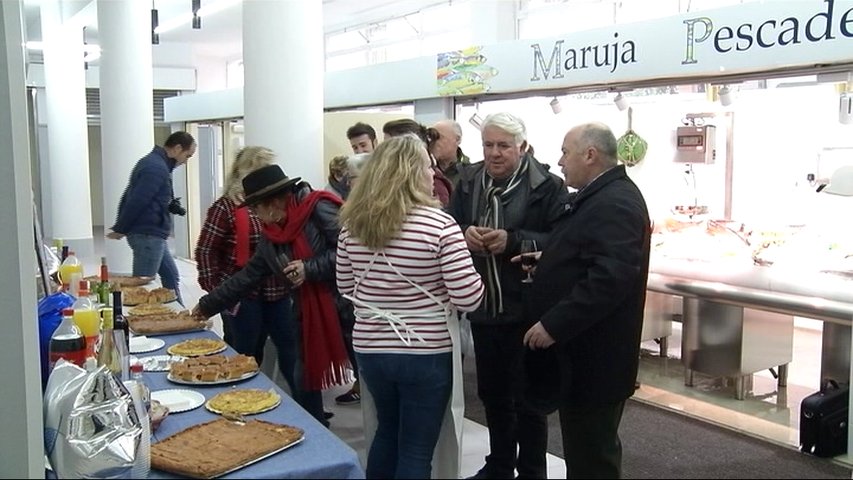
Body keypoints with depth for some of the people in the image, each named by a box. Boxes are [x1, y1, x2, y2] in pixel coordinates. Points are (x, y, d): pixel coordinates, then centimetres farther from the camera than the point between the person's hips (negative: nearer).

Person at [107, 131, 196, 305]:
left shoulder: (154, 162, 14)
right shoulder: (157, 168, -19)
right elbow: (136, 202, -22)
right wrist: (120, 229, -12)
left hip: (152, 234, 11)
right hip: (148, 235, -11)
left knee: (171, 276, 17)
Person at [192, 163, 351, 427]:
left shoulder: (319, 209, -13)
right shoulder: (271, 237, 11)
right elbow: (246, 277, 20)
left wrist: (310, 268, -18)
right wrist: (207, 306, 24)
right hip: (309, 316, 8)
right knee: (303, 385, 13)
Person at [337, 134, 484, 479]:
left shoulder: (352, 224, -1)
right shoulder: (439, 225, -16)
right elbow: (469, 298, -15)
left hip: (370, 349, 5)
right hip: (426, 353, -5)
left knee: (387, 432, 25)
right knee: (417, 448, 9)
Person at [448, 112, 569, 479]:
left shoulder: (547, 186, -11)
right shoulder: (468, 181, 6)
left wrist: (512, 240, -27)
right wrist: (464, 234, -15)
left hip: (526, 310, -5)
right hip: (482, 307, 6)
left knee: (527, 397, 9)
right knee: (492, 393, 20)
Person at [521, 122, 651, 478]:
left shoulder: (614, 203, -20)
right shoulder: (603, 195, 14)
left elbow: (609, 278, -30)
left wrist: (554, 325, -27)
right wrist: (549, 260, 11)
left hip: (594, 357, -11)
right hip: (586, 350, 11)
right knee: (589, 447, 21)